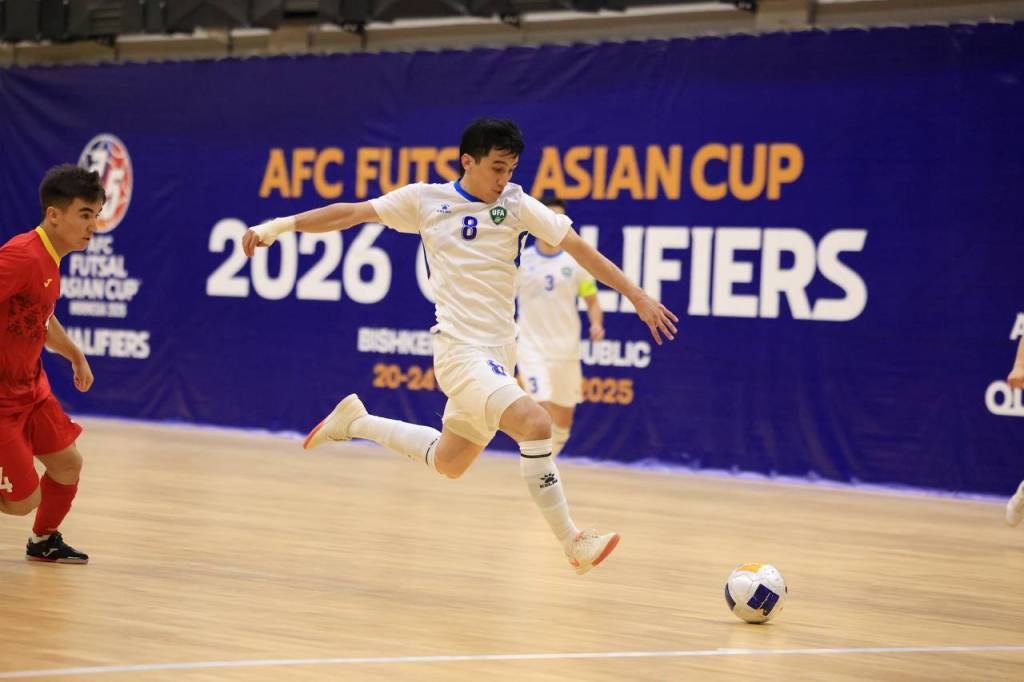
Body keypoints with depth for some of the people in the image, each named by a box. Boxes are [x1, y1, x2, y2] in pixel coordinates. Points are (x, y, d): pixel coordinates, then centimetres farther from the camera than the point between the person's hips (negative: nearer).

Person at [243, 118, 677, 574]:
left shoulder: (516, 204, 4)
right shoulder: (425, 200, 0)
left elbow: (578, 247, 1)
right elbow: (352, 213, 5)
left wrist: (637, 296, -3)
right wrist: (281, 225, -2)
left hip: (498, 355, 5)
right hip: (459, 349, -5)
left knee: (447, 463, 18)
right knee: (534, 422, -26)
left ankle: (354, 423, 39)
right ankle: (572, 543, -19)